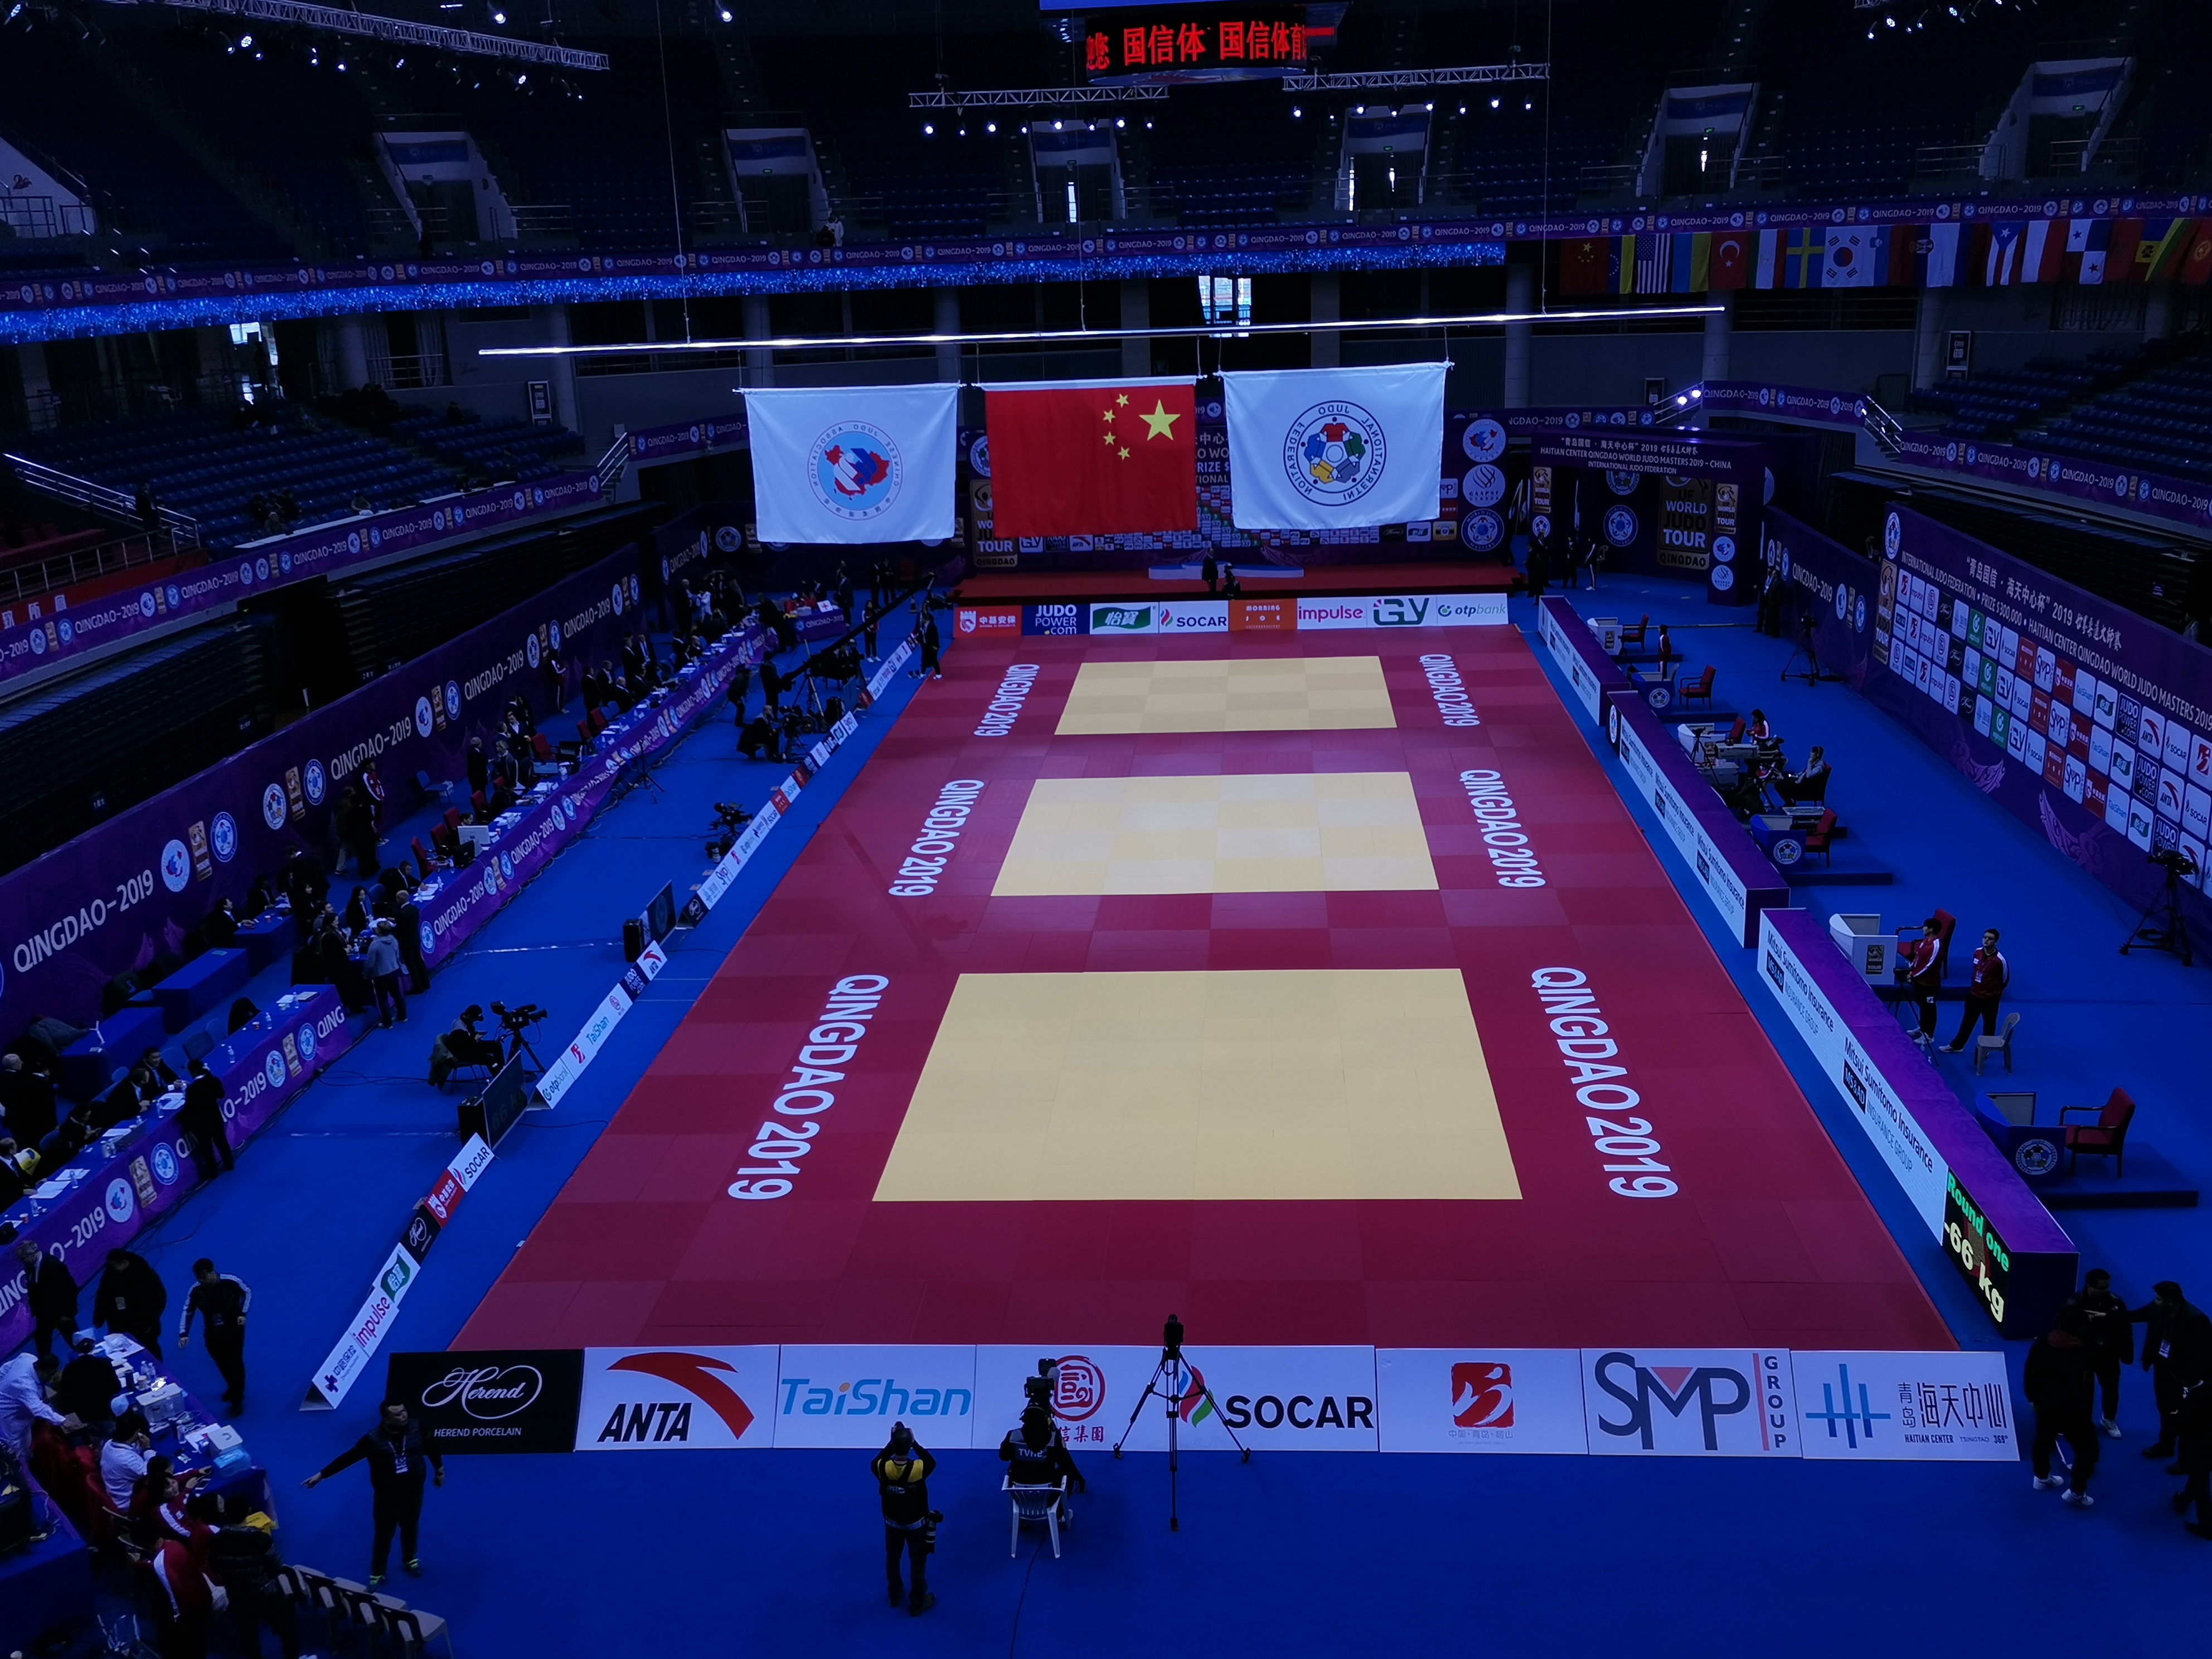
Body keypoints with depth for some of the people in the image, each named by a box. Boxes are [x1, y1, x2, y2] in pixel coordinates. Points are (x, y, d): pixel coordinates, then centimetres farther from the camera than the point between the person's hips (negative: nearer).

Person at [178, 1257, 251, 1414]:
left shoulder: (231, 1281, -25)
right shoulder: (195, 1291, -18)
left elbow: (247, 1292, -6)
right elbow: (187, 1312, -12)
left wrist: (243, 1313, -13)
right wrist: (183, 1334, -24)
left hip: (234, 1330, -3)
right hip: (213, 1334, 3)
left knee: (235, 1363, 5)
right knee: (222, 1364, 20)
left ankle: (238, 1399, 21)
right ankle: (232, 1388, 49)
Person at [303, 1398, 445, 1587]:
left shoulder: (417, 1428, -19)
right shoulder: (373, 1440, -25)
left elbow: (431, 1447, -1)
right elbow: (347, 1458, -15)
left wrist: (439, 1470, 12)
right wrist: (321, 1475, -12)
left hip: (413, 1493, 2)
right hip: (386, 1497, -2)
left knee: (411, 1528, 24)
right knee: (384, 1535, 15)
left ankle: (410, 1560, 50)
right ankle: (377, 1574, 37)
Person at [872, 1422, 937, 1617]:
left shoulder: (883, 1468, -28)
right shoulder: (919, 1469, -32)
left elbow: (874, 1463, -3)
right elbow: (932, 1462, -8)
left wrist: (892, 1443, -7)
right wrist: (914, 1442, -11)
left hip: (892, 1522, 2)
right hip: (917, 1523, -2)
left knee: (892, 1558, 26)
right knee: (918, 1562, 17)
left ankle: (895, 1596, 46)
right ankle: (917, 1604, 32)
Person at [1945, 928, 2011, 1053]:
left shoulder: (2000, 960, -24)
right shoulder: (1977, 953, -6)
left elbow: (2005, 979, -9)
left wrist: (1995, 991, 4)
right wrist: (1974, 986, 15)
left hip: (1990, 998, -6)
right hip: (1974, 994, 6)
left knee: (1989, 1024, 13)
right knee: (1967, 1021, 19)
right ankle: (1957, 1045, 33)